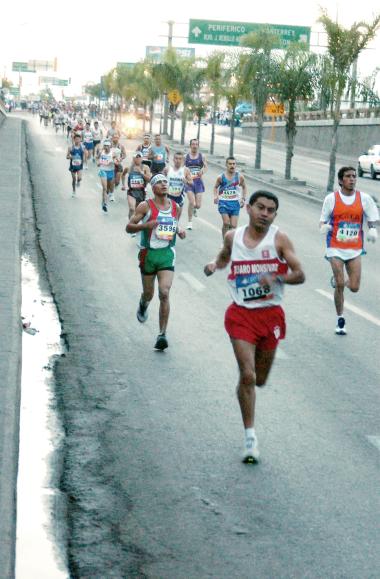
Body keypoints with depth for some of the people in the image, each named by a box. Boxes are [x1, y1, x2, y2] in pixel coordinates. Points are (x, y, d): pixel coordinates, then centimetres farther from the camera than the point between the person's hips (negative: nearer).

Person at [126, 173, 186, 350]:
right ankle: (143, 304, 53)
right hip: (149, 254, -1)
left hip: (167, 255, 1)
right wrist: (145, 225, -23)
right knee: (149, 294, 12)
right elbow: (129, 227, -5)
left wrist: (179, 230, 4)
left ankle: (162, 334, -11)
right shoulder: (146, 206, -5)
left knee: (164, 293, -14)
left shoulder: (175, 206, 7)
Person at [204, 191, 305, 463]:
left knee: (259, 379, 12)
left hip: (271, 315, 0)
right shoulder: (233, 237, 1)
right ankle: (250, 436, -1)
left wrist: (276, 278, -27)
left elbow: (300, 275, -9)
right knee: (247, 376, -11)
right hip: (241, 314, 0)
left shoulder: (279, 239, -7)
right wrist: (214, 265, 1)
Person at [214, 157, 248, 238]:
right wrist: (215, 196, -7)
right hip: (223, 202, -1)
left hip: (235, 203, 1)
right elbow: (216, 187, 11)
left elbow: (244, 187, 15)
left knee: (233, 226, -3)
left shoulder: (239, 177, -2)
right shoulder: (221, 177, -4)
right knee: (226, 223, -15)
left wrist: (243, 198, 3)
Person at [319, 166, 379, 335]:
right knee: (339, 286, -7)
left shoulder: (364, 198, 0)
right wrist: (324, 227, -19)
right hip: (335, 248, -2)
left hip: (355, 249, 2)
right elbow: (323, 221, 4)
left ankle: (338, 281, 32)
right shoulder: (331, 198, -3)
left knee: (354, 287, -4)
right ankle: (340, 320, 10)